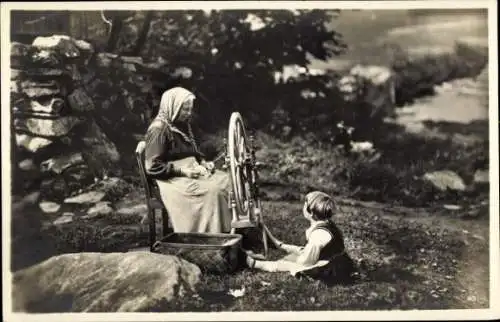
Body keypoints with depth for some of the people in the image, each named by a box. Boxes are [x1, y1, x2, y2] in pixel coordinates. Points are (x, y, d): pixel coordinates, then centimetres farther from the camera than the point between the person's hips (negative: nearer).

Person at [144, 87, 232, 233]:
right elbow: (152, 167, -16)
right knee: (212, 190, -28)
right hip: (173, 179, -9)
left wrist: (203, 163, 5)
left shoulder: (183, 125, 14)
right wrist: (183, 171, -20)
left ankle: (234, 229, -13)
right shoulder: (159, 129, -13)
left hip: (191, 172, 9)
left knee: (228, 181, -11)